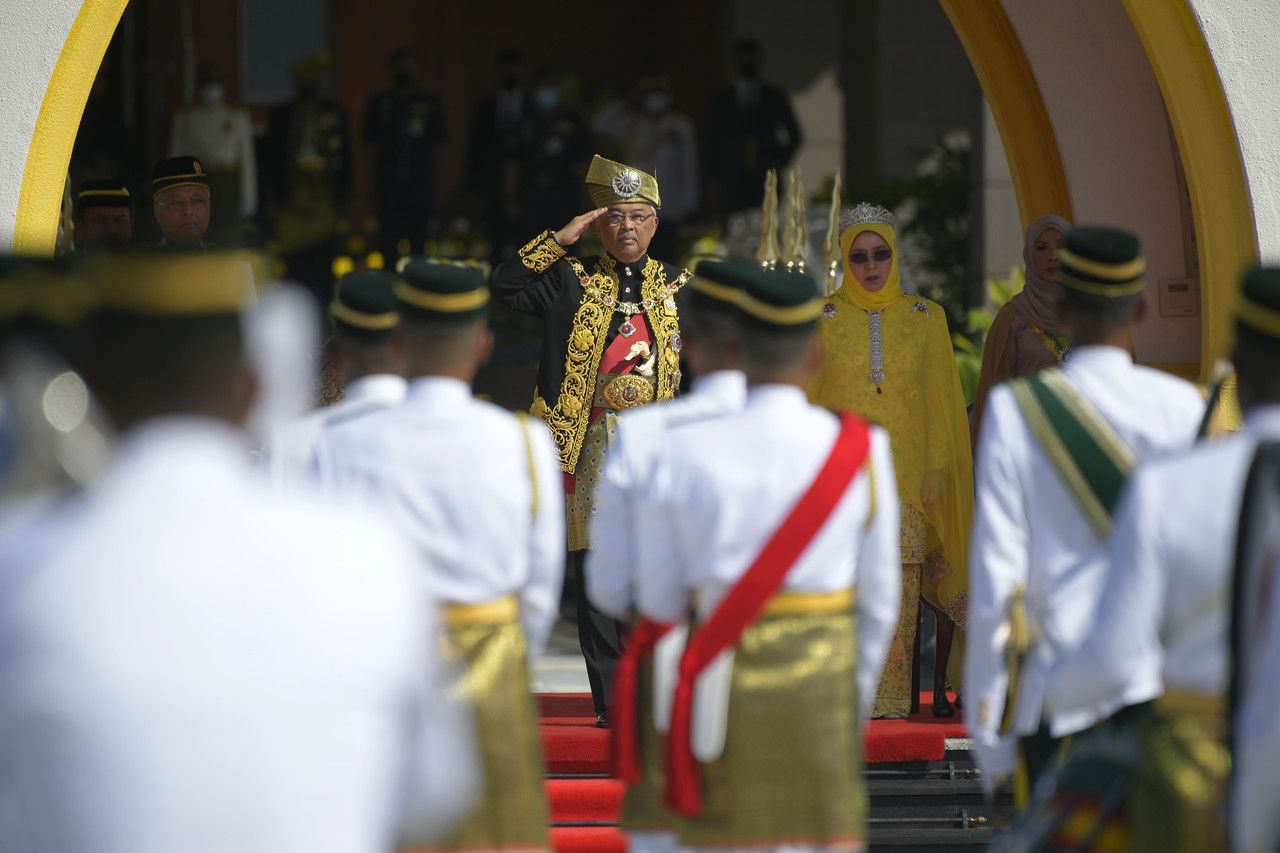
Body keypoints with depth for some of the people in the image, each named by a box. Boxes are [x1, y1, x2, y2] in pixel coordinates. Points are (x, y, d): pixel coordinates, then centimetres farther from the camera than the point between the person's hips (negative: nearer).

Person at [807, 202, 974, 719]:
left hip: (904, 473, 1)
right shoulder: (822, 319, 8)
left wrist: (941, 469, 3)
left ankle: (892, 697, -5)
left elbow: (943, 404, 11)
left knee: (898, 585, -6)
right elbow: (805, 402, 8)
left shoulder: (925, 318, 10)